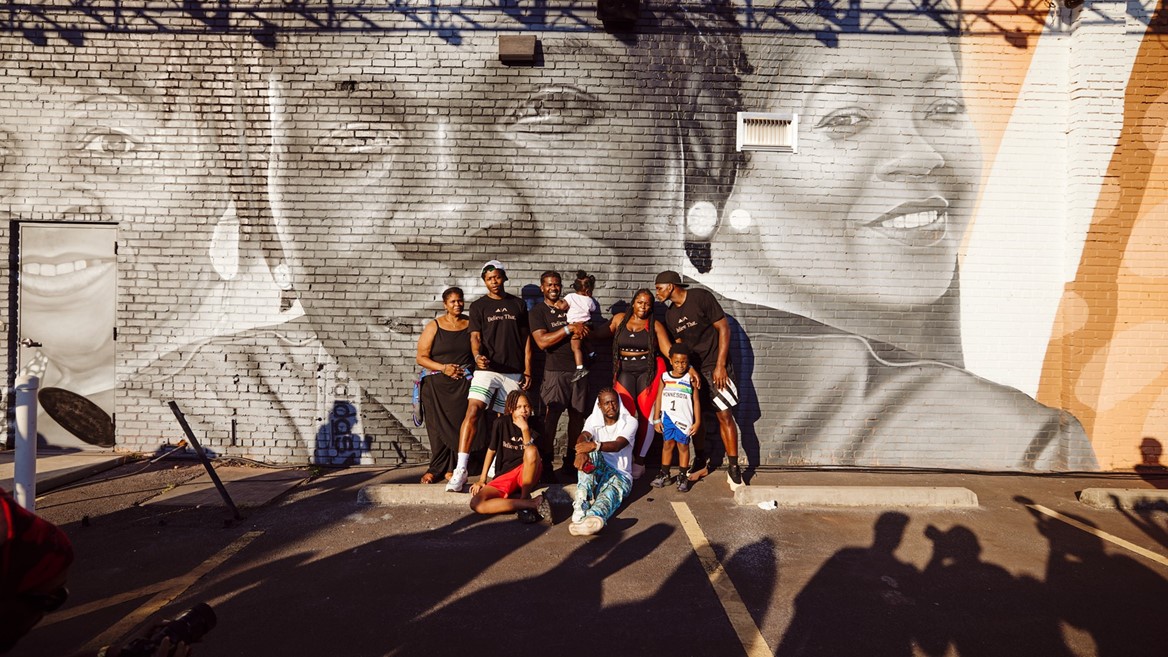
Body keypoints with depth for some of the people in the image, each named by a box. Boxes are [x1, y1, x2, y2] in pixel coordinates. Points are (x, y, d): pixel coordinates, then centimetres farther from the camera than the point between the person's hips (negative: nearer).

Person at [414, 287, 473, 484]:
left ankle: (449, 468, 7)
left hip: (463, 383, 1)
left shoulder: (471, 325, 8)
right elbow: (421, 357, 0)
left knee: (457, 424, -4)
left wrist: (467, 369, -6)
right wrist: (443, 368, -13)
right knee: (438, 426, 0)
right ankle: (437, 468, 10)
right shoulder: (434, 327, 4)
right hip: (436, 385, 0)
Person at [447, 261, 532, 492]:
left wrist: (527, 370, 7)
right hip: (487, 369, -2)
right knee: (472, 412, -18)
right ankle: (460, 470, -18)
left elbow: (526, 339, 12)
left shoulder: (518, 304, 12)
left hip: (513, 372, 2)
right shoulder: (478, 306, 7)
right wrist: (478, 356, -25)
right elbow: (475, 336, -3)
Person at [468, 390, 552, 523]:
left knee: (531, 450, -35)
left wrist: (525, 429, -22)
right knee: (476, 504, -26)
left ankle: (524, 499, -21)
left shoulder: (534, 426, 1)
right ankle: (534, 503, -26)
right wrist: (482, 479, 7)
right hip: (504, 475, 2)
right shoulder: (502, 424, 2)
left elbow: (532, 454, -13)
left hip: (527, 474, -2)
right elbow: (491, 450, 11)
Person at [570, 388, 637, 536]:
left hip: (620, 475, -2)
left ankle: (594, 517, -71)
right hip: (595, 472, 2)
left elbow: (617, 445, -21)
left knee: (610, 494, -37)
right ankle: (582, 501, -46)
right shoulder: (594, 420, 7)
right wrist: (581, 451, -42)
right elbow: (583, 437, -16)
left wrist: (595, 445, -42)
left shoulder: (630, 422, -1)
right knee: (588, 452, -30)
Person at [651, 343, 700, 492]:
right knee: (667, 444, 8)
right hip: (667, 417, 2)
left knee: (683, 445, 3)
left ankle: (683, 477, 11)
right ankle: (665, 474, 18)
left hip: (684, 418, -2)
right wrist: (656, 419, 4)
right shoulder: (665, 377, 3)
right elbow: (659, 399, 6)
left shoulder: (690, 378, -2)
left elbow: (696, 400, 1)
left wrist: (697, 421, -2)